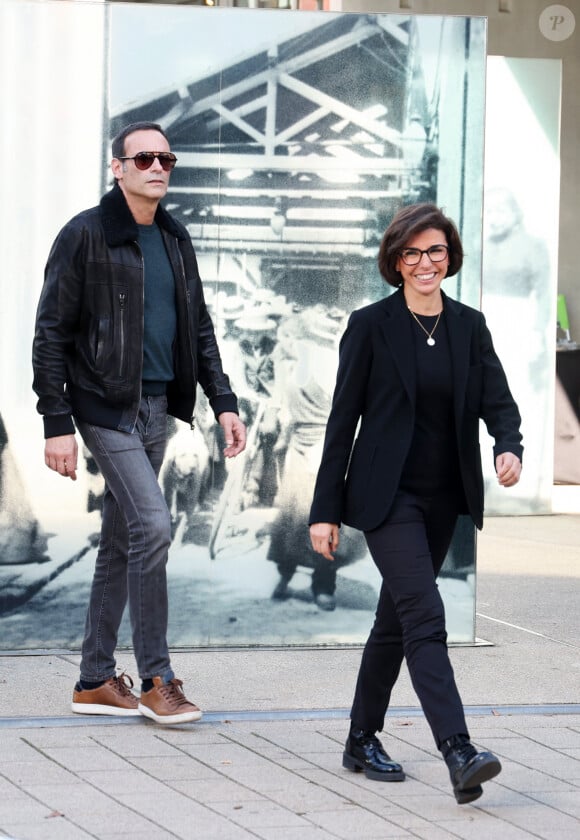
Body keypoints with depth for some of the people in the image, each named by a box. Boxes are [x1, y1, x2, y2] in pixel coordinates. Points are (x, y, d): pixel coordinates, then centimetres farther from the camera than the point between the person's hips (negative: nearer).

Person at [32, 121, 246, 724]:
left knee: (122, 542, 10)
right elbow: (51, 335, -9)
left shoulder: (175, 240, 12)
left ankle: (96, 681, 18)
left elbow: (199, 330, 19)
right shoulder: (85, 236, -9)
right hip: (106, 405, -7)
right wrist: (57, 423, -14)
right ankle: (155, 679, -8)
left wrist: (224, 402, 9)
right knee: (152, 525, -16)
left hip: (156, 406, 7)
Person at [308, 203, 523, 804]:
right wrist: (326, 510, -7)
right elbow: (343, 418, -5)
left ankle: (362, 742, 27)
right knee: (424, 614, -17)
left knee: (397, 618, 14)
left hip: (442, 499, 5)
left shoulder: (469, 327, 6)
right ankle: (458, 755, -25)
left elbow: (497, 400, 0)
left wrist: (509, 448, -23)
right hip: (388, 495, -5)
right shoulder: (370, 326, -6)